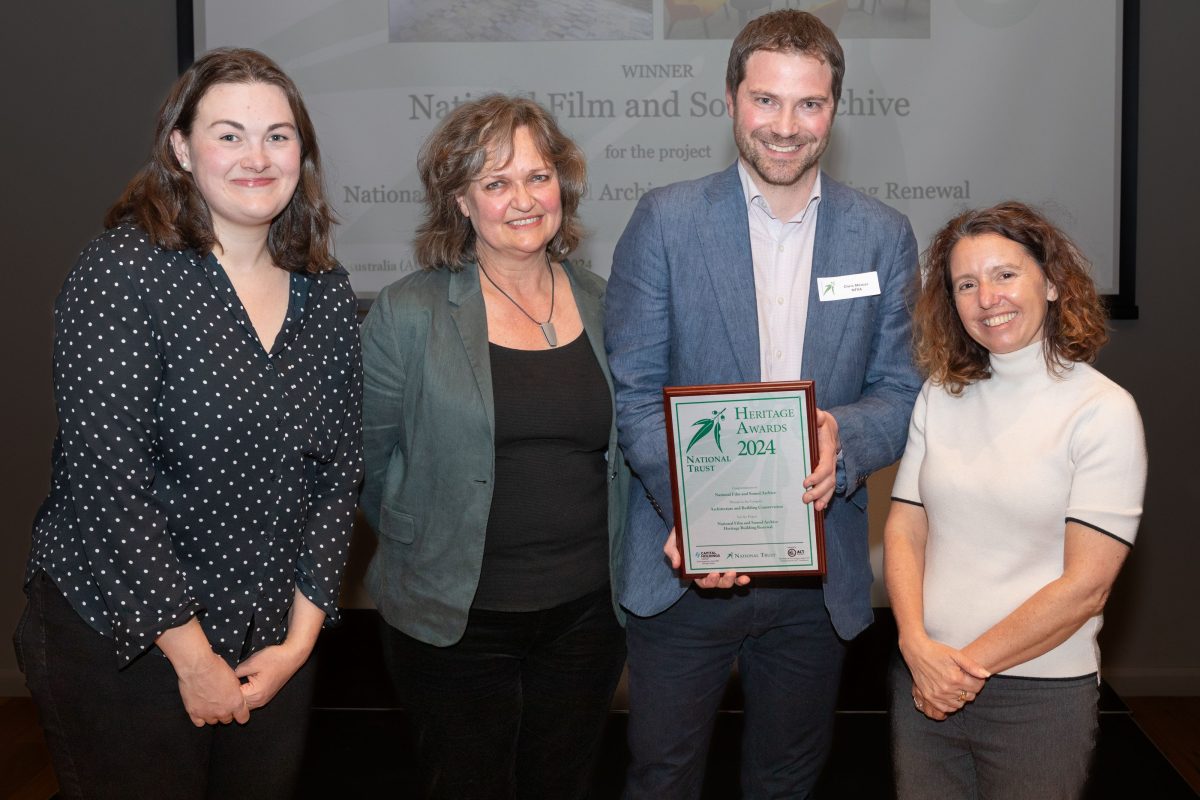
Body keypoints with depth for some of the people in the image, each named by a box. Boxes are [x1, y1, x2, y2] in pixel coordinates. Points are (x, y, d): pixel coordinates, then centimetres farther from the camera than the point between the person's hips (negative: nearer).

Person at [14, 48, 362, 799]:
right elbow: (103, 475, -17)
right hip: (120, 644, -4)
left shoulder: (327, 292, 3)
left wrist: (300, 636, -2)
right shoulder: (124, 270, -13)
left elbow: (339, 472, 4)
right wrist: (192, 654, -14)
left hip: (273, 645, 5)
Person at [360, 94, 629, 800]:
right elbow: (369, 462, -2)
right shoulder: (410, 313, -9)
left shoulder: (600, 305, 3)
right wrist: (425, 553, 1)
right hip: (456, 619, -3)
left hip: (587, 612, 4)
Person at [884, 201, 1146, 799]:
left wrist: (971, 663, -11)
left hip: (1041, 697, -4)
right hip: (924, 681, 4)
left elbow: (1085, 586, -13)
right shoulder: (940, 396, 5)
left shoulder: (1103, 410, -9)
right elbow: (904, 530, 3)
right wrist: (918, 645, -12)